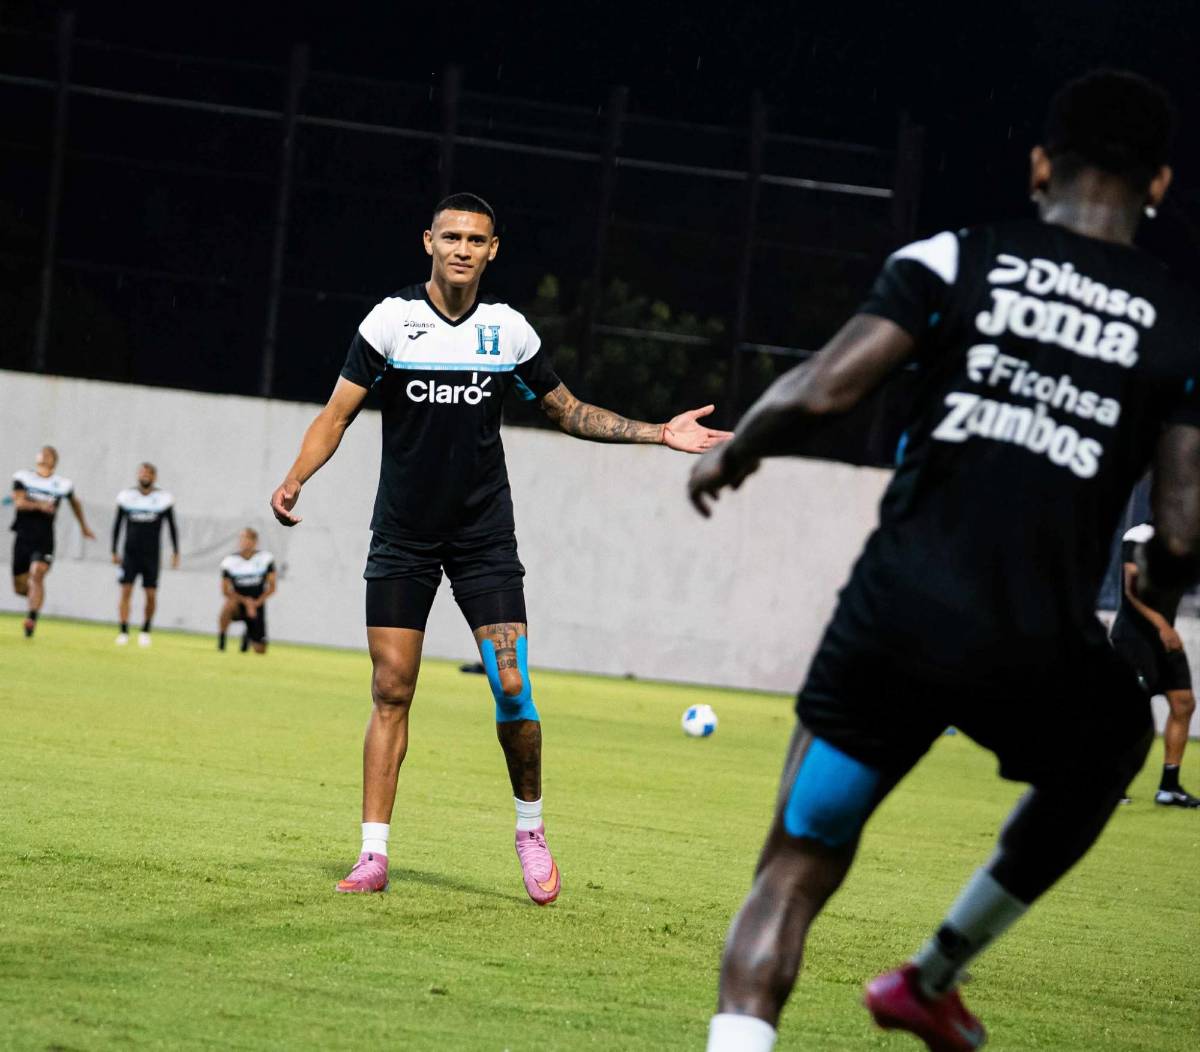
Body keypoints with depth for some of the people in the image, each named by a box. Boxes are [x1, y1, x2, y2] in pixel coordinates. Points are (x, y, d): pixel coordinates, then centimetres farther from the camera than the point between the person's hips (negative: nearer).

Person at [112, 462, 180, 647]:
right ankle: (123, 632, -6)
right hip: (130, 553, 0)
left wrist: (175, 553, 1)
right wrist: (114, 552, 6)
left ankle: (145, 631, 17)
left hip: (152, 555, 0)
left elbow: (172, 527, 5)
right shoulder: (126, 496, 1)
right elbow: (117, 525, 8)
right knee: (126, 590, -8)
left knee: (151, 595, -1)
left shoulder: (164, 499, -1)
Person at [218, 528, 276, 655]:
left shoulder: (265, 558, -5)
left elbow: (272, 587, -2)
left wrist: (256, 602, -15)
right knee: (228, 604, -40)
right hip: (239, 605, -1)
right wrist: (245, 601, -19)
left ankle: (248, 636, 35)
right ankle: (221, 640, -21)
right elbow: (225, 590, -7)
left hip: (257, 606, 1)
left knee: (260, 650, -2)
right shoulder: (229, 561, -7)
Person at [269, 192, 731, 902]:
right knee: (391, 691, -3)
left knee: (513, 688, -10)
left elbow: (570, 411, 16)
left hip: (485, 539, 1)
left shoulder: (509, 330, 2)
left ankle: (531, 829, 11)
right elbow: (338, 413, -3)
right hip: (402, 539, -1)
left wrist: (659, 434, 7)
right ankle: (374, 855, 0)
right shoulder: (391, 321, -4)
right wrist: (296, 479, -20)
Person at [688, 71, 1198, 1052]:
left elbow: (818, 392, -8)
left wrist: (731, 456, 13)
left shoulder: (953, 262, 3)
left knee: (792, 876, 7)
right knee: (1115, 742, 34)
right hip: (1039, 650, 0)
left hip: (896, 618, 0)